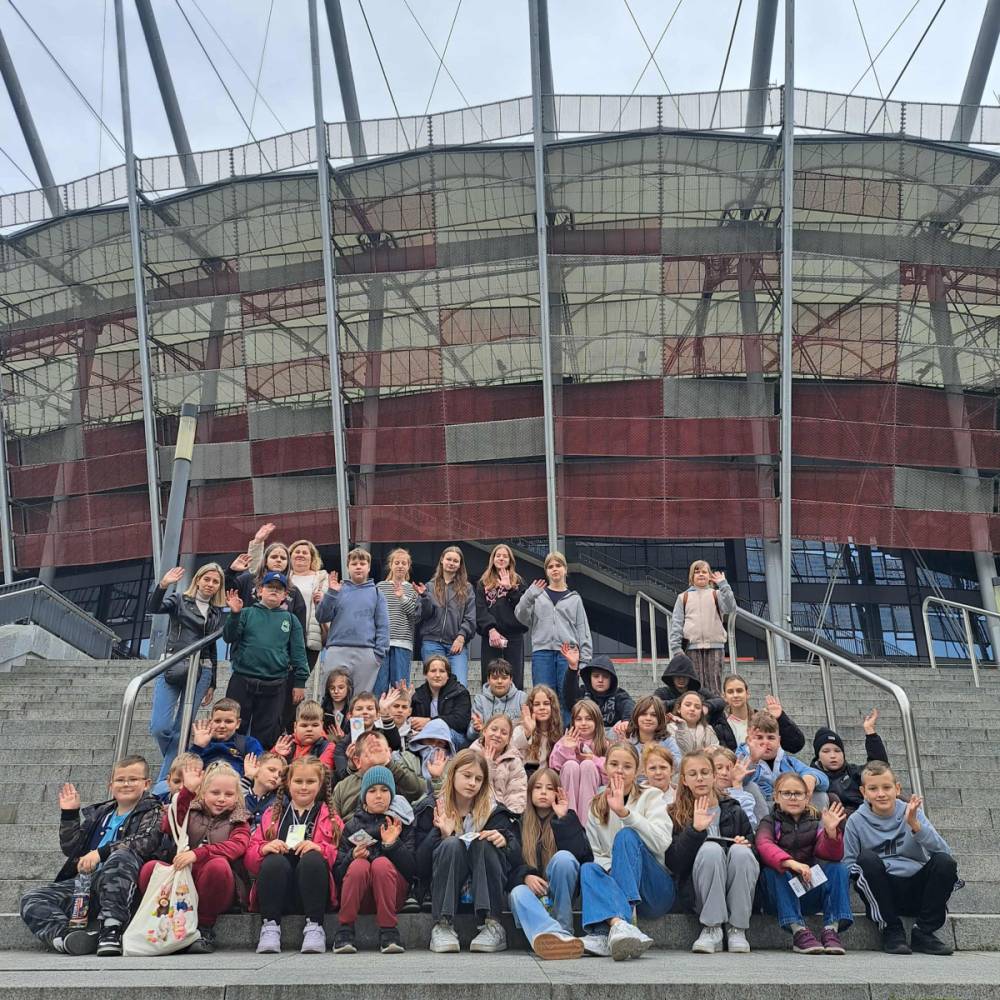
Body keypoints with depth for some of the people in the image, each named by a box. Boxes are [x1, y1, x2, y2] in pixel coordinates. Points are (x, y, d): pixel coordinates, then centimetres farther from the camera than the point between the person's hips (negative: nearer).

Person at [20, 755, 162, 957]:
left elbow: (147, 841, -15)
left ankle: (111, 929, -38)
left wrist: (101, 853, -22)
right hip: (84, 880, 6)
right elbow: (70, 849, 25)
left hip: (119, 885, -6)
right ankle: (64, 934, -40)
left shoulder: (151, 811, 7)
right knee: (31, 899, -12)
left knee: (123, 855, -37)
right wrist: (69, 814, 13)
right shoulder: (99, 813, 25)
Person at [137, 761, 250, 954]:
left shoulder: (238, 822, 11)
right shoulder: (191, 812, 18)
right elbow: (169, 828, -4)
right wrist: (187, 791, -12)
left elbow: (236, 846, -12)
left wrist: (198, 854, -29)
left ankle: (204, 928, -15)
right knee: (149, 869, -24)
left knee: (218, 864, -35)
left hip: (216, 891, -2)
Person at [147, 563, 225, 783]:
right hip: (171, 668, -2)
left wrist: (212, 684, 17)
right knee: (159, 727, -12)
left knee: (181, 730, 0)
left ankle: (164, 782, 7)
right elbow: (153, 608, -14)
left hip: (201, 672, 3)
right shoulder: (180, 600, 5)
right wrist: (163, 586, -30)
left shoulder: (217, 613, 15)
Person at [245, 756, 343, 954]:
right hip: (277, 896, 1)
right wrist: (264, 849, -12)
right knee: (275, 861, -29)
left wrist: (320, 848, -17)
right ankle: (270, 926, -25)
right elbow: (250, 859, 10)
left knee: (312, 858, -30)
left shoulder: (330, 817, 17)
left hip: (312, 893, -1)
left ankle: (314, 927, -27)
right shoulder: (273, 814, 20)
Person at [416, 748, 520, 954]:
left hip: (486, 888, 1)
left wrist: (504, 840, -27)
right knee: (452, 844, -27)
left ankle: (492, 926, -33)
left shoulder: (492, 811, 5)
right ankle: (443, 926, -35)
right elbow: (420, 864, -6)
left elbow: (516, 854, -4)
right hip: (446, 888, -1)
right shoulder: (433, 810, 2)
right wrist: (440, 835, -22)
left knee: (482, 843, -26)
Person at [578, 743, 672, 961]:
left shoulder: (651, 797, 4)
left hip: (656, 890, -3)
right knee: (588, 869, -28)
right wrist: (613, 869, -14)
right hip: (616, 884, 3)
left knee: (626, 836, -28)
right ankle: (619, 924, -58)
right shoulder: (596, 807, 14)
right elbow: (597, 854, 9)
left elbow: (661, 843, -13)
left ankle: (604, 933, -45)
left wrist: (624, 811, -23)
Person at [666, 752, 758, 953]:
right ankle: (712, 929, -24)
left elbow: (754, 851, 12)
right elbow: (673, 864, -7)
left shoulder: (734, 811, 13)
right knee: (711, 849, -29)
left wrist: (745, 844, -11)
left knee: (739, 851, -27)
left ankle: (737, 929, -19)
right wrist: (695, 830, -19)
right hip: (698, 893, -2)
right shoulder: (675, 816, 6)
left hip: (738, 891, 2)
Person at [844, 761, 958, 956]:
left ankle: (923, 932, -8)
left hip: (916, 891, 1)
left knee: (945, 862, -24)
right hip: (882, 894, -1)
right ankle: (892, 930, -13)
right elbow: (848, 866, 0)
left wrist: (915, 824, -25)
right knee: (867, 859, -29)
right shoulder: (857, 821, 0)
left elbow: (944, 851, -12)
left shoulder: (910, 812, 1)